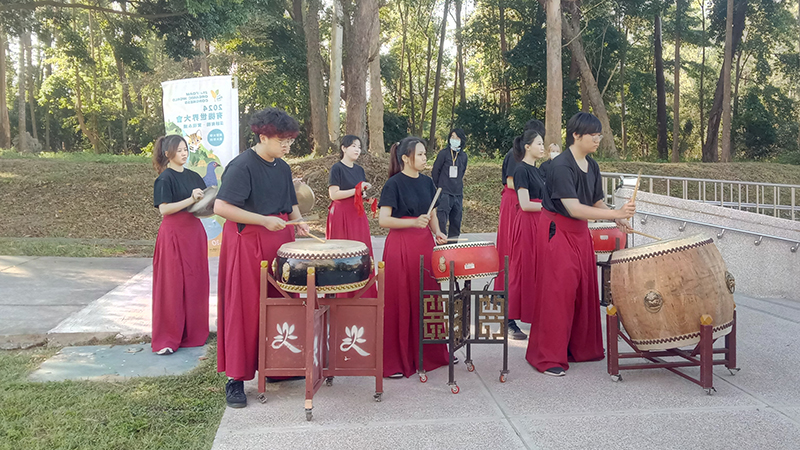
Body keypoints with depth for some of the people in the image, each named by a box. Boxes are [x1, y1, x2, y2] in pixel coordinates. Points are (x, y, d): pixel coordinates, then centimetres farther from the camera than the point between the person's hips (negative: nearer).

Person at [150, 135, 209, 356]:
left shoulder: (194, 176, 13)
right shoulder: (165, 178, -6)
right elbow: (164, 209, -14)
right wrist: (190, 200, -19)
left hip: (195, 232, 7)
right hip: (174, 234, -6)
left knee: (195, 283, 9)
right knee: (173, 285, -3)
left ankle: (192, 332, 19)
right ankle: (167, 338, 3)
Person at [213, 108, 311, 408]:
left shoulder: (282, 167, 12)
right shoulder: (242, 166, -12)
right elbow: (221, 207, -20)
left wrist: (298, 221, 4)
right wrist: (264, 220, -21)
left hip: (279, 242, 7)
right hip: (247, 244, -7)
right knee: (245, 308, -3)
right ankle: (235, 379, 6)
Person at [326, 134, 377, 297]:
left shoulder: (359, 170, 13)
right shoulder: (337, 168, -6)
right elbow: (334, 194, -15)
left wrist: (366, 192, 3)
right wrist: (357, 190, -16)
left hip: (358, 215, 6)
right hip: (341, 215, -6)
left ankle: (362, 293, 9)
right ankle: (342, 295, 3)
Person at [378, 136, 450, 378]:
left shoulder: (426, 182, 12)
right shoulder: (394, 184, -7)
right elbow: (383, 220, -13)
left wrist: (437, 232, 0)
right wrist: (413, 222, -22)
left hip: (424, 244, 6)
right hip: (400, 246, -6)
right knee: (400, 302, -2)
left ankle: (428, 354, 25)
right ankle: (394, 362, 9)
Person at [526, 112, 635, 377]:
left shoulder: (592, 166, 7)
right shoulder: (561, 166, -19)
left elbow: (597, 202, 15)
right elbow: (574, 209, -26)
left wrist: (617, 219, -5)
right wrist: (616, 213, -29)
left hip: (580, 233, 8)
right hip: (557, 233, -8)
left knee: (584, 290, 12)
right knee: (557, 291, -6)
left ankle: (581, 349, 26)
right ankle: (549, 358, 3)